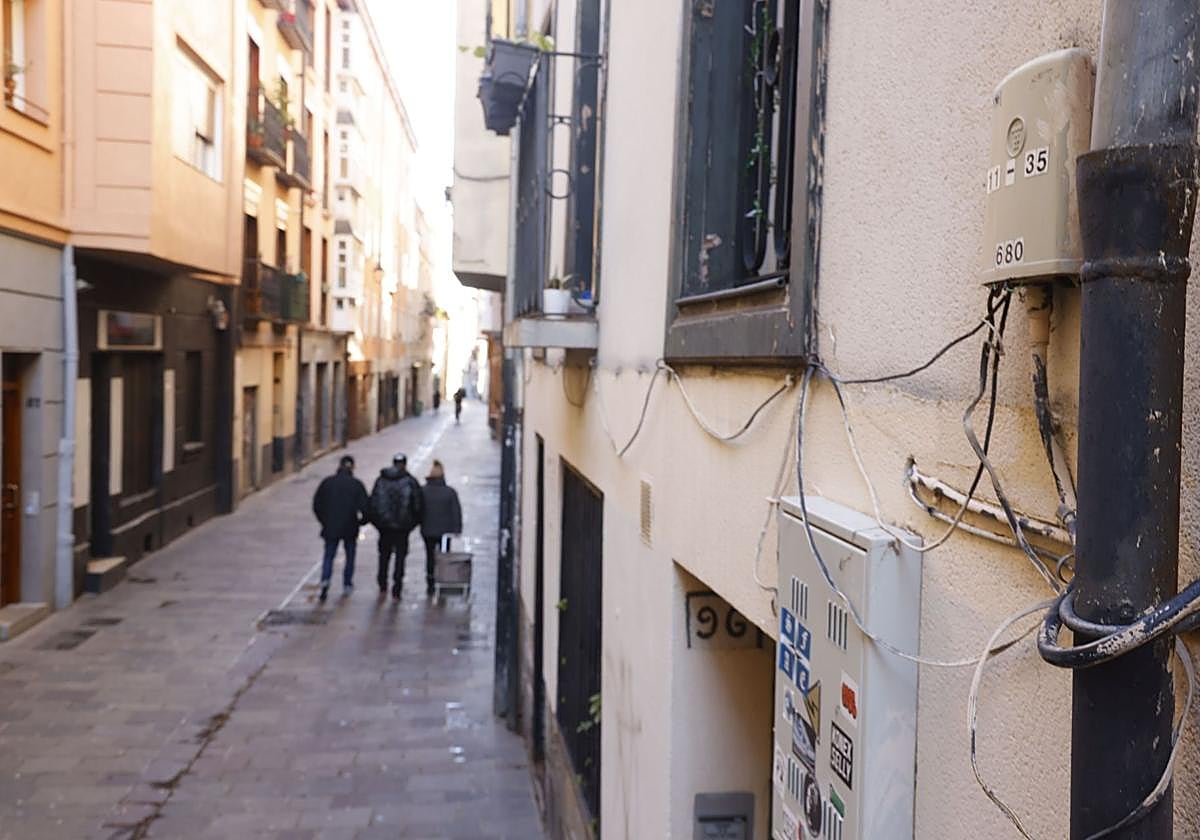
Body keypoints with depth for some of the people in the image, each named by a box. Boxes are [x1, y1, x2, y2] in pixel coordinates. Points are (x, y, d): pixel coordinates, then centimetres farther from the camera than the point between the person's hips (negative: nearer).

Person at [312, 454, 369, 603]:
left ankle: (325, 580, -14)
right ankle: (347, 585, 22)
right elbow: (365, 507, -12)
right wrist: (362, 520, 7)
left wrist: (324, 521, 13)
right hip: (350, 528, -1)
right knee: (350, 556, 17)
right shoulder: (356, 485, -6)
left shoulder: (327, 482, -1)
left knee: (328, 556, 9)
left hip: (330, 528, 1)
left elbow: (316, 504, 2)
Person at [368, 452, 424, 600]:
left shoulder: (380, 480, 2)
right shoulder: (411, 482, -7)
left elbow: (372, 503, 2)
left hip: (384, 526, 3)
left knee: (384, 555, 18)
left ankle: (383, 587, 26)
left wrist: (376, 521, 12)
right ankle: (396, 591, 1)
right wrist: (414, 522, 8)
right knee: (400, 556, 4)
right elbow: (419, 505, -7)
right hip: (402, 527, -3)